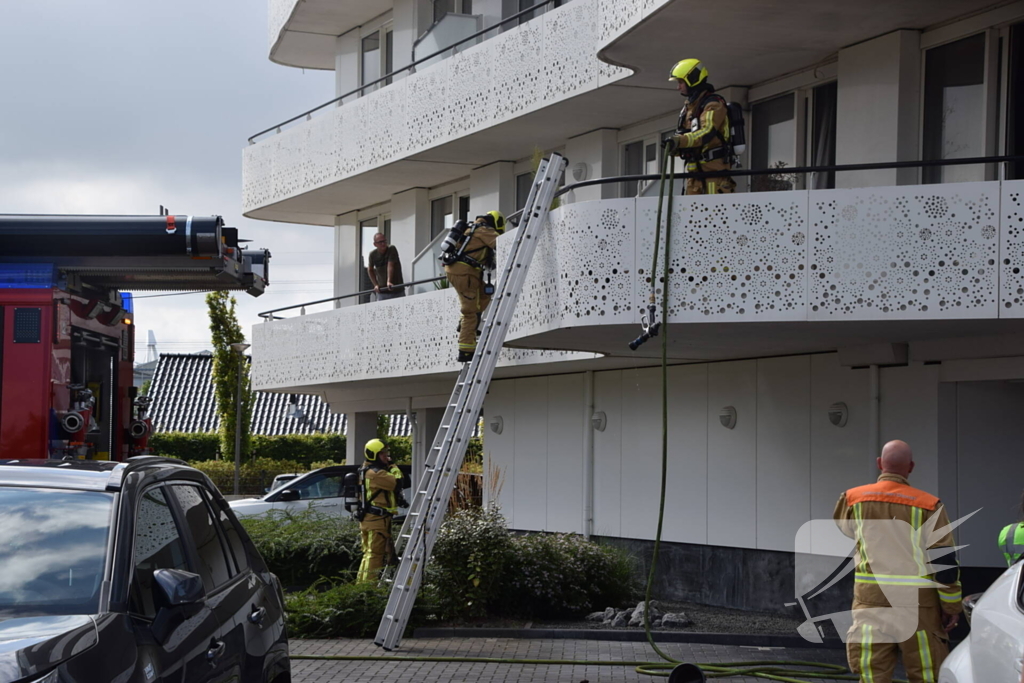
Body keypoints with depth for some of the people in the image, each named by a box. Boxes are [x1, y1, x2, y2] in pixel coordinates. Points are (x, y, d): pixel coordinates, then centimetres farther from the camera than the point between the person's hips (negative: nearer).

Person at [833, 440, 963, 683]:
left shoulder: (854, 499, 1)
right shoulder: (928, 506, -6)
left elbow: (844, 526, 24)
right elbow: (945, 560, -8)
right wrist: (952, 606, -1)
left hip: (871, 601, 2)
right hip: (917, 605, -2)